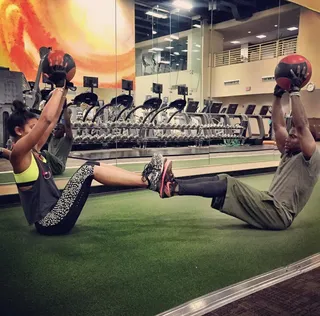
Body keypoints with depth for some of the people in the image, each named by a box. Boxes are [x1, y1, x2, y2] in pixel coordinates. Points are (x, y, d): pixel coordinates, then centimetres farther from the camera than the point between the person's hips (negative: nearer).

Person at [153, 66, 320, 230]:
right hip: (270, 206, 9)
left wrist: (295, 91, -17)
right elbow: (278, 126, 19)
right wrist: (278, 95, 16)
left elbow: (301, 125, -19)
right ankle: (174, 183, -17)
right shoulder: (289, 153, 19)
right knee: (223, 179, -8)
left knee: (231, 185, -25)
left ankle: (173, 188, -31)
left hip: (279, 215, -8)